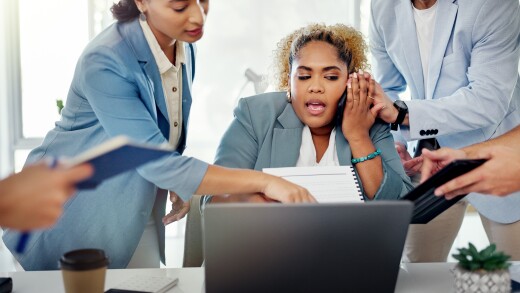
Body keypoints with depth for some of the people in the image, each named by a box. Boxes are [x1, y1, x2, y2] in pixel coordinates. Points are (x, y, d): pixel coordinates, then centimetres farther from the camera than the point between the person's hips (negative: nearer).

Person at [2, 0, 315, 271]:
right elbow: (156, 162, -32)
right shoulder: (105, 62, -28)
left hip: (137, 215, 6)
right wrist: (263, 181, -36)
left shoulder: (185, 49, -4)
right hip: (73, 217, -6)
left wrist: (181, 182, 0)